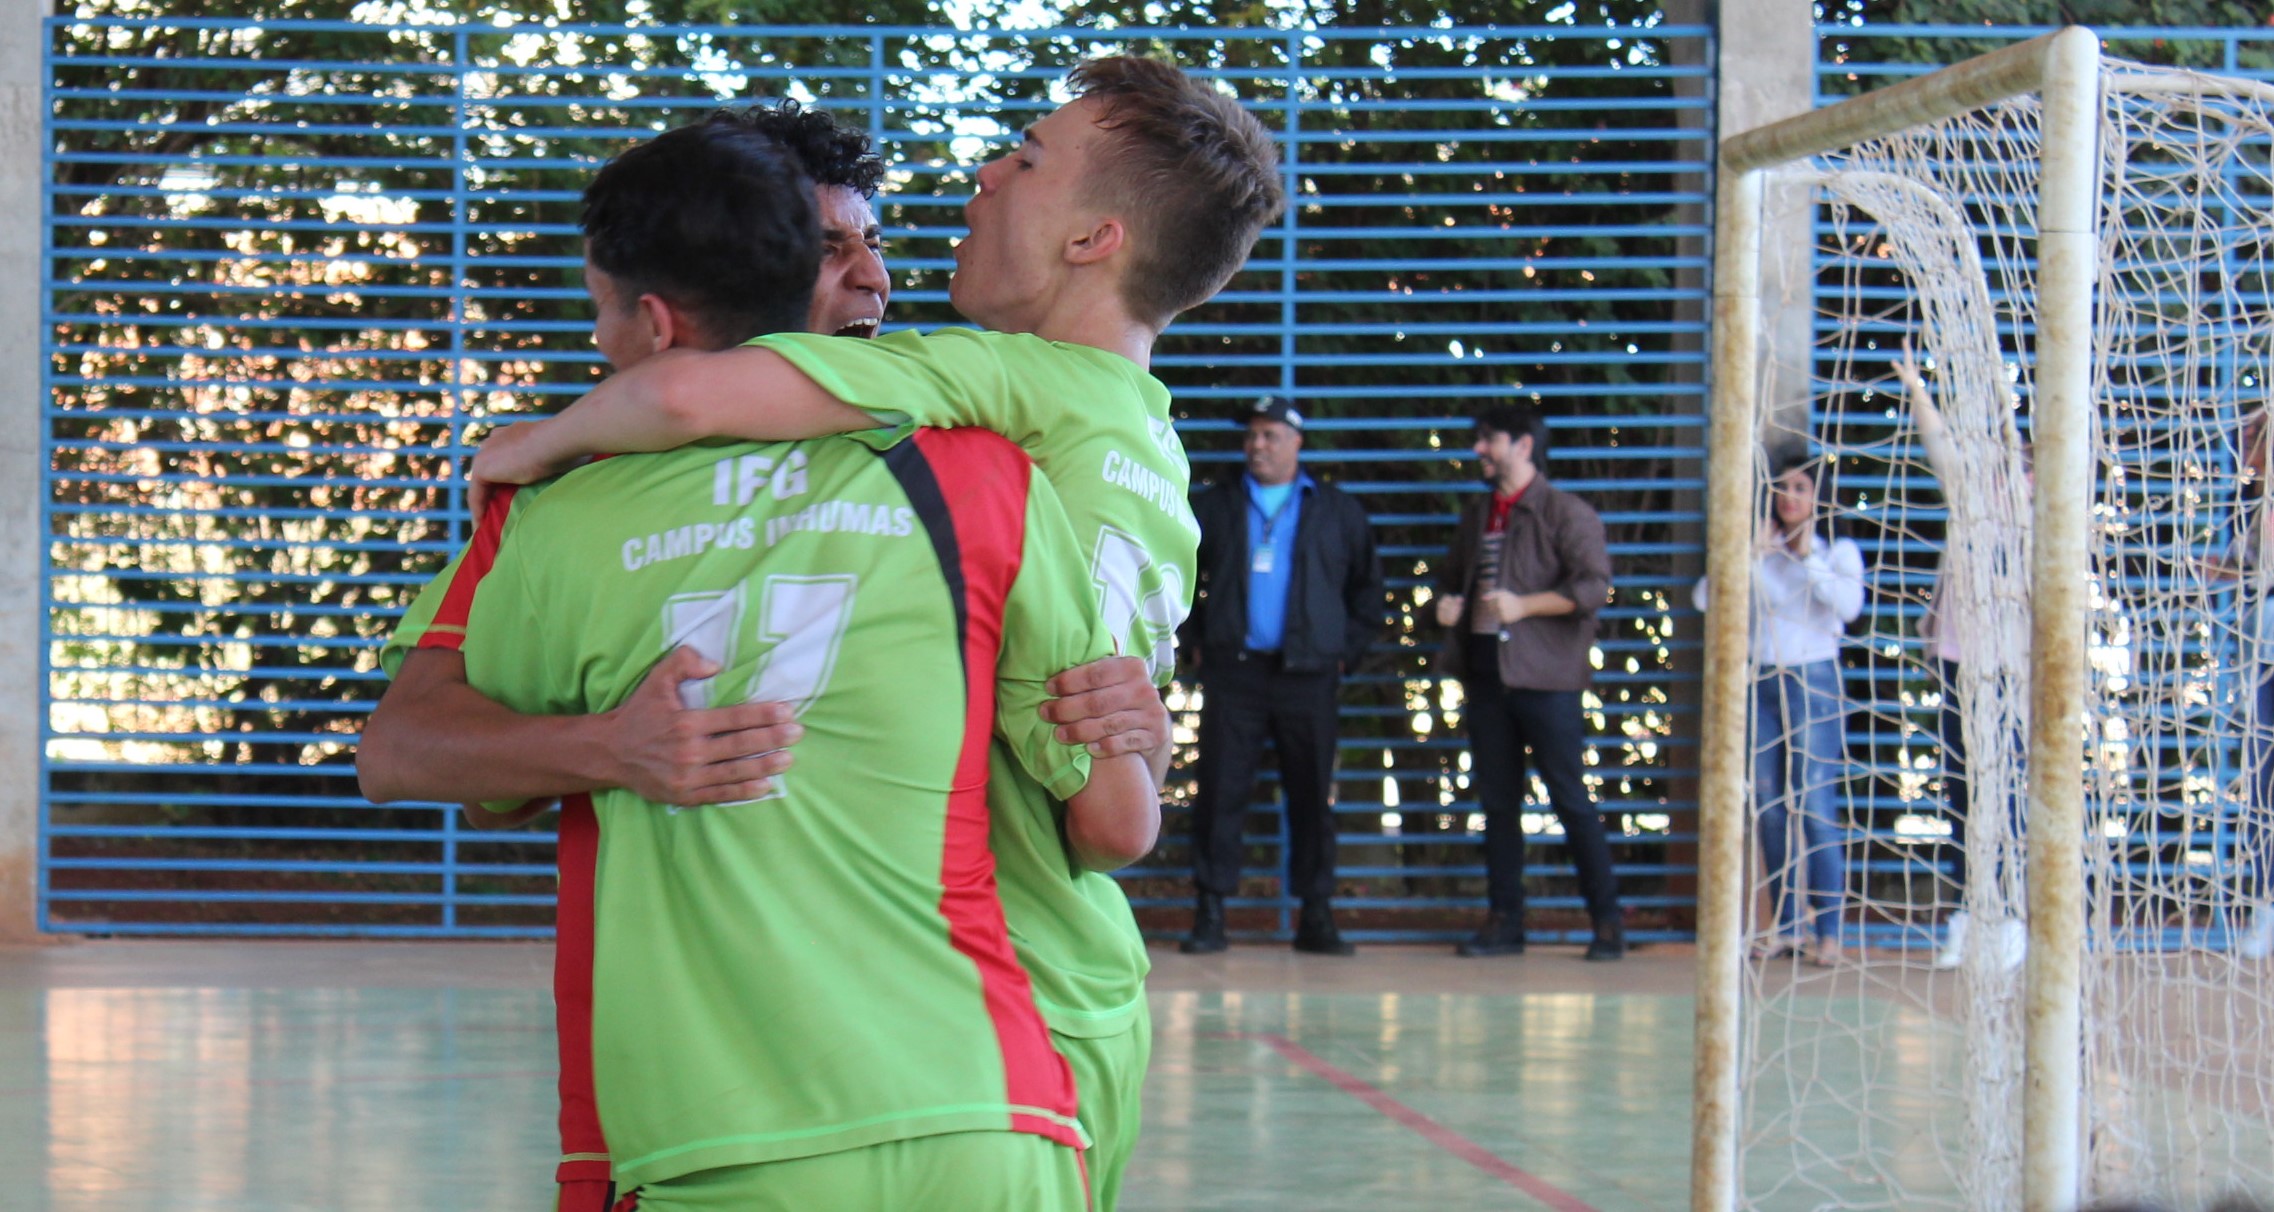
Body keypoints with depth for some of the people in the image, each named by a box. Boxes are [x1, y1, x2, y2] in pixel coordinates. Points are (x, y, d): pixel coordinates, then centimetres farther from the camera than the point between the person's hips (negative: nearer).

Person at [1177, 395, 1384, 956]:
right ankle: (1211, 913, 2)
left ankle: (1316, 915, 8)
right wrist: (1195, 641, 10)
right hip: (1232, 670, 0)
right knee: (1221, 789, -3)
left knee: (1313, 794, 2)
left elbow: (1368, 589, 15)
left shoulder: (1339, 512, 9)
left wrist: (1346, 651, 5)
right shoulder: (1214, 506, 11)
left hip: (1306, 675, 0)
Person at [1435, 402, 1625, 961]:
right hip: (1485, 671, 7)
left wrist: (1523, 606, -21)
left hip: (1545, 676, -7)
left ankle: (1607, 920, 2)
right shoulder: (1476, 515, 17)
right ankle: (1503, 921, 14)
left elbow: (1594, 586, -14)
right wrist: (1448, 603, 6)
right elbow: (1451, 576, 29)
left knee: (1570, 800, -5)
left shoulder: (1566, 513, -5)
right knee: (1496, 802, 8)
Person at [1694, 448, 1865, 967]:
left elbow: (1849, 605, -16)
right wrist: (1751, 555, -9)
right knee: (1770, 810, 4)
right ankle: (1788, 925, 12)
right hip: (1761, 684, 4)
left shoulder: (1837, 550, 4)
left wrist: (1808, 558, -13)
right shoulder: (1759, 551, 11)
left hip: (1813, 684, -4)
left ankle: (1828, 932, -7)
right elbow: (1705, 597, -3)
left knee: (1815, 808, -10)